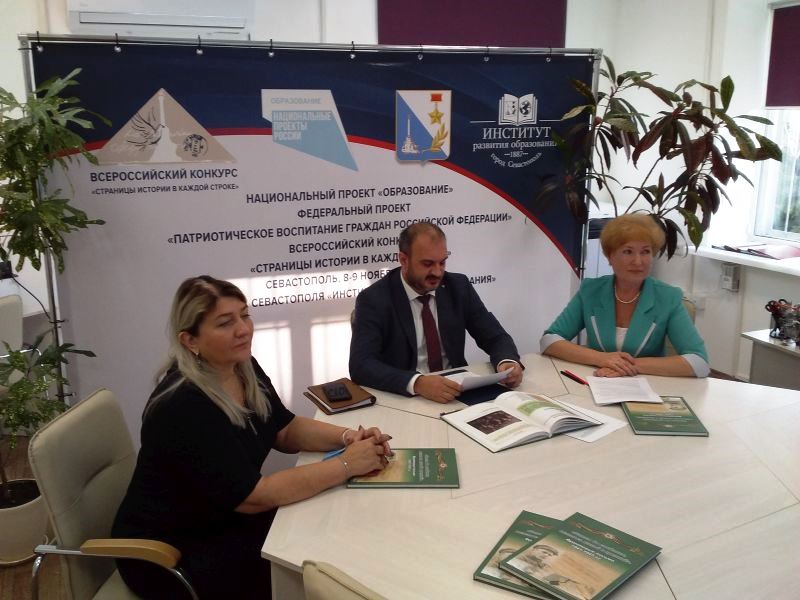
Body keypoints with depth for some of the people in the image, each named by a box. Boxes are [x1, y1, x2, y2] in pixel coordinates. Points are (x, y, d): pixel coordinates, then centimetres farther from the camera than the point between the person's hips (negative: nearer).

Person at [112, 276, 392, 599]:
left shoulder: (242, 367, -5)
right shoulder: (183, 408, -30)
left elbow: (286, 430, 4)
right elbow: (254, 497, -30)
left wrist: (348, 437, -14)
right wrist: (346, 465, -28)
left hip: (223, 518, 8)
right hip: (168, 551, -7)